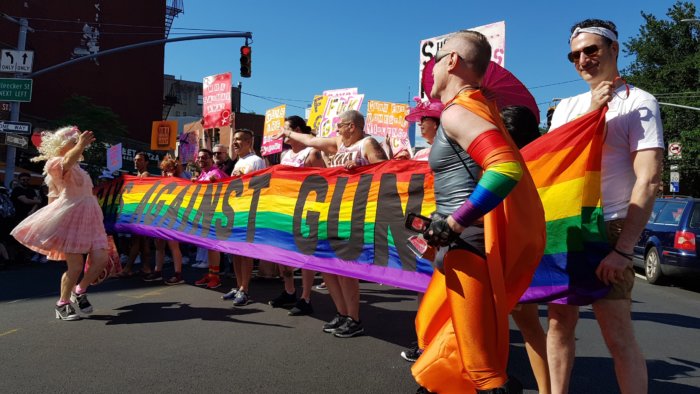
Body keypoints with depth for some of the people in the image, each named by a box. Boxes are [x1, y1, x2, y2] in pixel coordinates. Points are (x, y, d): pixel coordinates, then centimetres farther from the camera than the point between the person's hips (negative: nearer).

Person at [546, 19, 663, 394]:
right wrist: (591, 113, -10)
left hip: (607, 230, -5)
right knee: (559, 323, 10)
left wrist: (623, 250, -21)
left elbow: (648, 181, -13)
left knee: (618, 336, -4)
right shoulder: (568, 106, 14)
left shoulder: (638, 102, -3)